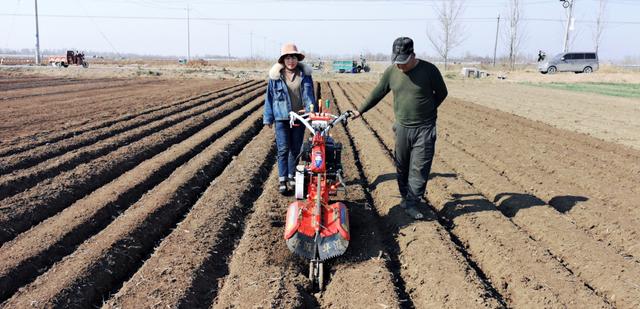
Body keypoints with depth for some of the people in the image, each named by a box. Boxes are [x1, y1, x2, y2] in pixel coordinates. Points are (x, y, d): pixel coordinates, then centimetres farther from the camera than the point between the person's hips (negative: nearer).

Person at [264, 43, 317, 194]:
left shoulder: (305, 74, -1)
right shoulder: (276, 75, -4)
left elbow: (309, 94, 1)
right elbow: (270, 97, 2)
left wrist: (311, 110, -12)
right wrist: (268, 118, 2)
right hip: (282, 117, -2)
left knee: (296, 149, 12)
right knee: (283, 149, -4)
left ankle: (291, 176, 26)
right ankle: (282, 179, 5)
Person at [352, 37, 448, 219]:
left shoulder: (429, 70, -11)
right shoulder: (391, 71, -2)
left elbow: (441, 93, 3)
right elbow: (377, 94, 9)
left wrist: (426, 111, 3)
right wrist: (360, 111, 11)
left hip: (424, 129, -3)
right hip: (402, 127, 3)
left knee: (419, 168, -3)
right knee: (401, 166, 12)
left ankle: (411, 203, 5)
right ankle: (406, 196, 28)